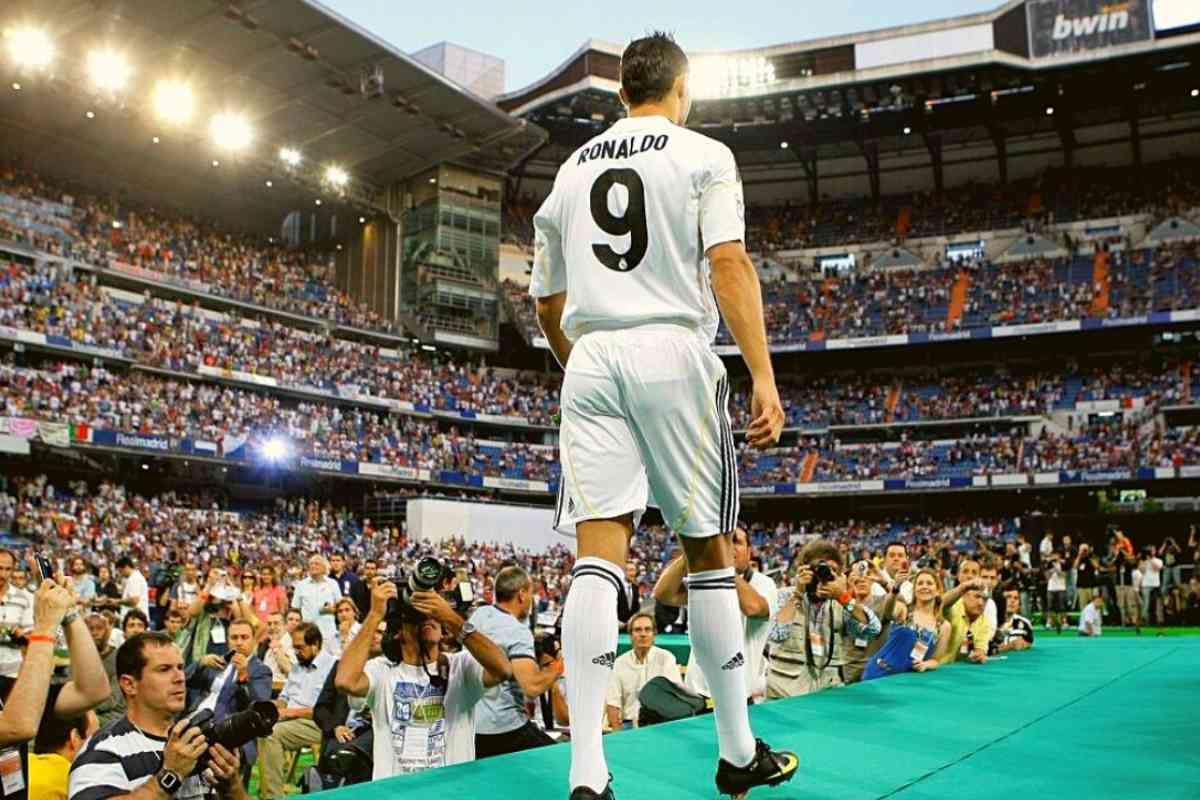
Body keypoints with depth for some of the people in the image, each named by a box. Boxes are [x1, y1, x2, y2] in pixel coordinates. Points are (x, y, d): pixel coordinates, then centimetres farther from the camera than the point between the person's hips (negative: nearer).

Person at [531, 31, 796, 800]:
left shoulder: (572, 169, 20)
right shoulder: (703, 154, 6)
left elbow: (549, 307, 22)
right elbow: (729, 264, -10)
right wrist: (764, 376, -15)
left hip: (590, 358, 4)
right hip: (672, 350, -3)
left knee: (599, 554, -4)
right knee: (709, 552, 6)